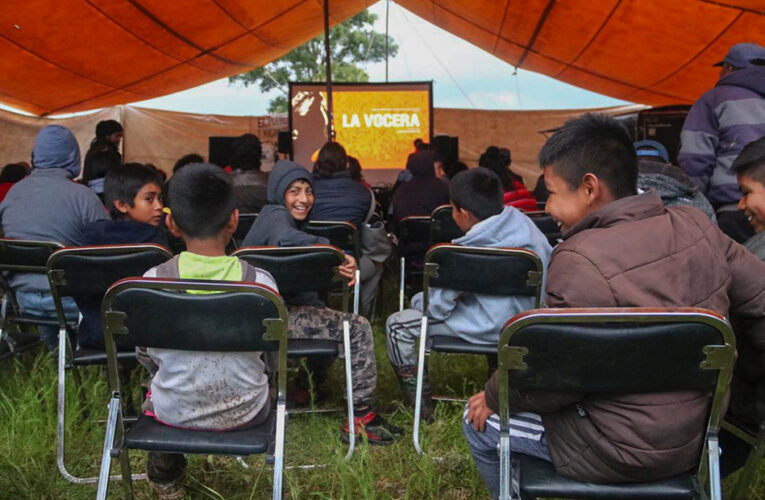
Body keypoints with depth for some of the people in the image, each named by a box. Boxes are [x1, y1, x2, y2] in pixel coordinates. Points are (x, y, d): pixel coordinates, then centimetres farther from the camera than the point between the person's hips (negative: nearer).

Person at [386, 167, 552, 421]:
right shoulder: (523, 222, -6)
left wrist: (419, 301, 9)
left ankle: (422, 408, 10)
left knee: (397, 324, 1)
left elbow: (436, 307, -14)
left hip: (493, 330, -8)